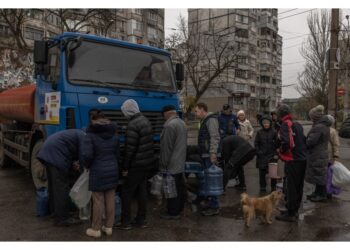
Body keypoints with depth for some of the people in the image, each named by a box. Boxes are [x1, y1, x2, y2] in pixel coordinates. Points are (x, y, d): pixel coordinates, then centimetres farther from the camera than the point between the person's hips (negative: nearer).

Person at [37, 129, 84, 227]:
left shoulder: (78, 134, 21)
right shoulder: (84, 138, -10)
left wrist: (72, 165, 14)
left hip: (47, 152, 11)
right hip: (55, 154, -11)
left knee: (54, 185, 21)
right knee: (62, 187, -5)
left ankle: (56, 211, 35)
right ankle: (62, 218, 1)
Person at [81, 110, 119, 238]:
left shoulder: (91, 134, -10)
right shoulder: (114, 134, 6)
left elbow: (86, 154, -19)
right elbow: (117, 154, 7)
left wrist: (85, 165, 0)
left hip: (98, 172, -5)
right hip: (112, 170, 5)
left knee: (98, 201, 5)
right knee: (110, 199, 12)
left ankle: (96, 229, 19)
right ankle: (108, 227, 24)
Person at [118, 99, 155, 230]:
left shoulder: (133, 124, -19)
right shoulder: (146, 121, 9)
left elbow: (130, 148, -20)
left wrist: (125, 167, -12)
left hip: (137, 165, -8)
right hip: (147, 163, 8)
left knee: (126, 192, 4)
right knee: (142, 191, 14)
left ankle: (126, 222, 12)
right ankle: (141, 220, 23)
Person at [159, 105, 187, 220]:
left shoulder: (169, 125, -19)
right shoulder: (182, 123, 11)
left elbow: (166, 148, -19)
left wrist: (163, 165, -12)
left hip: (171, 165, -9)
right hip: (181, 163, 9)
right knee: (180, 187, 16)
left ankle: (173, 213, 10)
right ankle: (180, 208, 28)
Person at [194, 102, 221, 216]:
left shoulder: (211, 120, -11)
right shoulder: (204, 121, 20)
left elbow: (215, 137, -20)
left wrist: (213, 153, -26)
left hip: (210, 155, -10)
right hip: (205, 155, 10)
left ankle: (214, 207, 3)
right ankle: (211, 204, 24)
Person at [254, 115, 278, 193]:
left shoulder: (273, 132, -2)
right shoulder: (259, 132, 1)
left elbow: (277, 144, -1)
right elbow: (256, 143, 6)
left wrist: (276, 154, -6)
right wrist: (258, 152, -3)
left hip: (272, 156, -1)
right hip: (262, 156, 1)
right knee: (262, 172, 6)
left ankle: (273, 187, 20)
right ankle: (262, 187, 19)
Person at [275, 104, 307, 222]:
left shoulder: (285, 124, -14)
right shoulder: (297, 124, 13)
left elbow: (286, 142, -27)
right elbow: (304, 140, 19)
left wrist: (281, 150, -10)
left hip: (292, 161, -9)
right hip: (302, 159, 9)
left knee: (290, 188, 0)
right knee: (298, 187, 17)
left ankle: (290, 214, 9)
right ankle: (294, 210, 30)